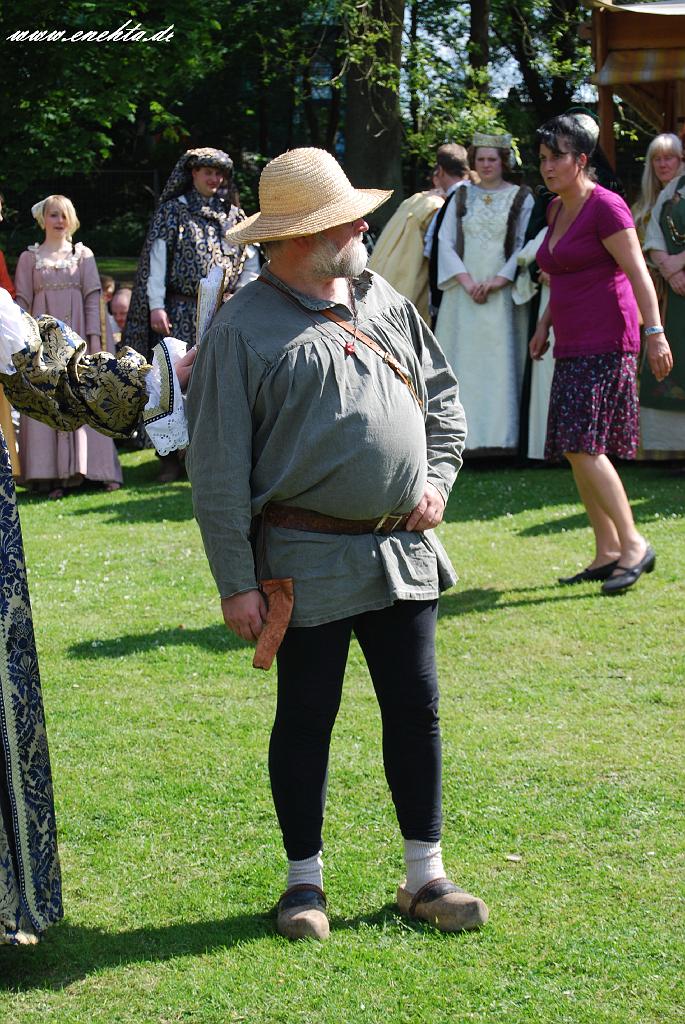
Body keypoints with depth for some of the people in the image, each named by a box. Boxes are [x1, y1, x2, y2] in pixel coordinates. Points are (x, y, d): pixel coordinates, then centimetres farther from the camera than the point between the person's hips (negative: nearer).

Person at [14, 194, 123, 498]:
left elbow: (93, 298, 4)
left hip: (77, 337, 0)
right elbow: (22, 302, 5)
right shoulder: (30, 257, 7)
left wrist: (95, 337, -4)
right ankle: (55, 475, -1)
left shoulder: (83, 255, 8)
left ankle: (96, 468, 3)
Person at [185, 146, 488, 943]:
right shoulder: (244, 330, -10)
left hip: (403, 552, 5)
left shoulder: (385, 304, 9)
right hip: (310, 561, -5)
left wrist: (438, 476, 3)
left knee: (415, 708, 8)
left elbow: (443, 396, 21)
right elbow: (217, 468, -10)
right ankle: (304, 881, 20)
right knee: (305, 718, 6)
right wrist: (236, 583, -12)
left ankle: (425, 875, 20)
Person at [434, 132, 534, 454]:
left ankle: (500, 436, -4)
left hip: (503, 292, -2)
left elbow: (525, 245, -2)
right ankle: (465, 435, 1)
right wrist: (466, 280, -8)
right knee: (464, 363, -1)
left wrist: (500, 279, -13)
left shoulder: (521, 198, 5)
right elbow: (445, 241, 6)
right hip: (464, 293, 3)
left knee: (501, 363, -6)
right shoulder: (462, 197, 12)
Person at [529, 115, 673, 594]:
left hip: (605, 345, -9)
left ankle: (634, 544, -10)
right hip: (572, 347, 9)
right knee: (576, 451, 7)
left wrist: (655, 331, -22)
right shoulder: (556, 209, 15)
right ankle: (608, 553, 14)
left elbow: (638, 272, -16)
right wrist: (545, 324, 25)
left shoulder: (605, 206, -10)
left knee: (584, 446, -16)